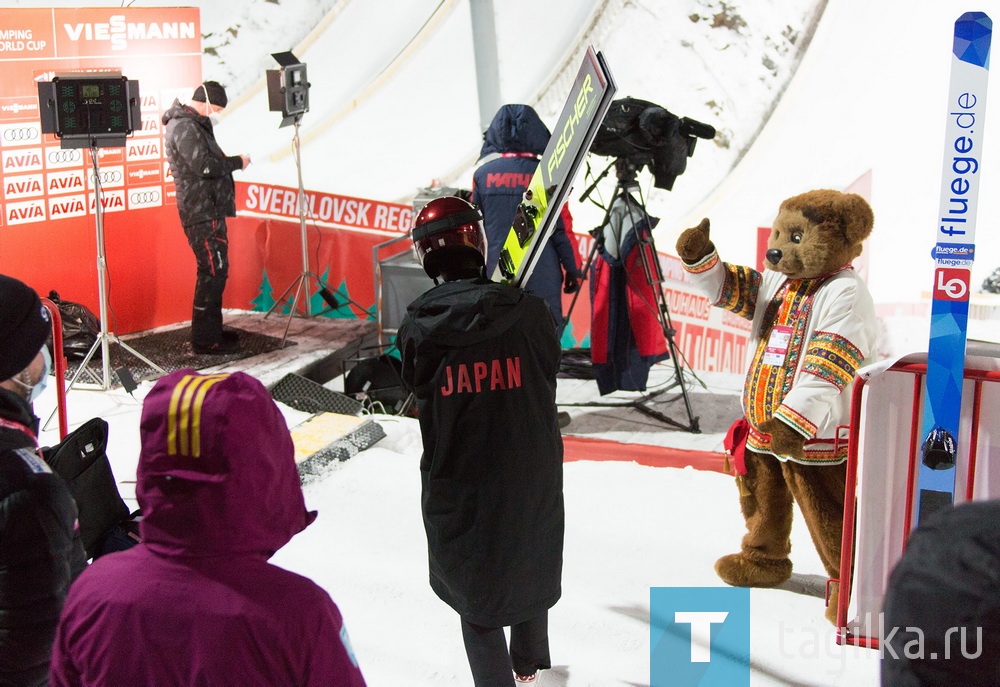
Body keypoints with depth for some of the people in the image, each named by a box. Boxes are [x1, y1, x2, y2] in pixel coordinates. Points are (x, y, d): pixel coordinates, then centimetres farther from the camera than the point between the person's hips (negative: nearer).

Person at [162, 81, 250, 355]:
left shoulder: (191, 124, 19)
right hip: (203, 212, -11)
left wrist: (229, 160, 2)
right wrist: (238, 162, -11)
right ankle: (205, 339, -4)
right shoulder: (185, 127, -15)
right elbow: (205, 166, -23)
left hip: (207, 211, 11)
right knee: (213, 273, -8)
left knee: (214, 272, 17)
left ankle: (212, 330, 27)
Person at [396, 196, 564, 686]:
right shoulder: (530, 312, -16)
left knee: (474, 590, 17)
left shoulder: (417, 330, -16)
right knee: (530, 567, 27)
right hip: (532, 485, 2)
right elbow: (546, 386, -1)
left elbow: (420, 394, -1)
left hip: (457, 489, -2)